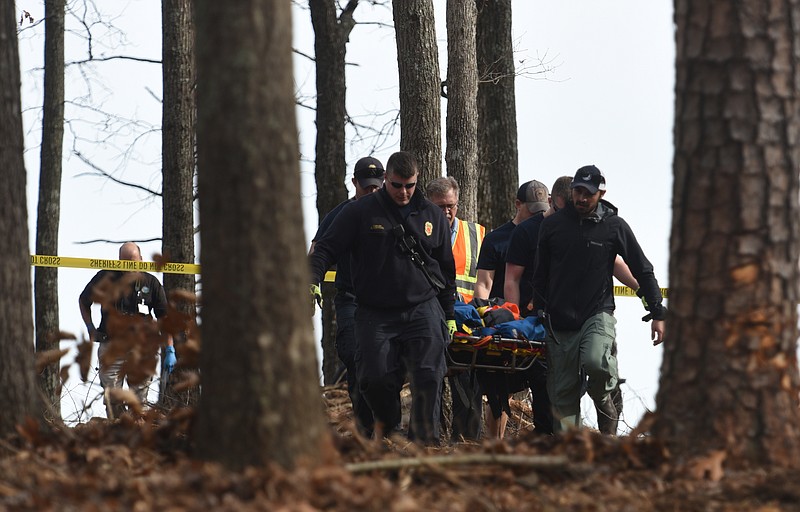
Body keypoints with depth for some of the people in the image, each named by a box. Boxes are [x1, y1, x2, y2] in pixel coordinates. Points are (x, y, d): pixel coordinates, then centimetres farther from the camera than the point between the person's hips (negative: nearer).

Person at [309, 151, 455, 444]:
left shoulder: (432, 216, 12)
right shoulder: (360, 212, 3)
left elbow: (446, 268, 19)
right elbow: (327, 248, 0)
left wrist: (449, 314, 17)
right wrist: (312, 278, -19)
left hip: (423, 310, 1)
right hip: (375, 315, -1)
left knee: (428, 378, -10)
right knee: (374, 378, -10)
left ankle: (425, 442, -5)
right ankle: (386, 422, 19)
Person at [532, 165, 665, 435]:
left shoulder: (615, 226, 1)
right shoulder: (552, 224, 6)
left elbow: (643, 271, 5)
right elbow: (540, 274, 15)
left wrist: (658, 314, 1)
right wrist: (539, 312, 13)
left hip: (598, 314, -2)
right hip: (560, 321, 2)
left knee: (595, 361, -31)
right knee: (563, 395, -1)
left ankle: (604, 399, 1)